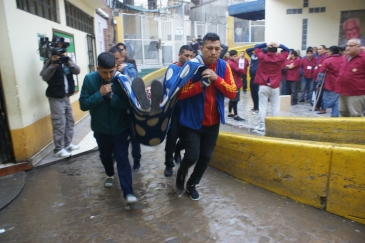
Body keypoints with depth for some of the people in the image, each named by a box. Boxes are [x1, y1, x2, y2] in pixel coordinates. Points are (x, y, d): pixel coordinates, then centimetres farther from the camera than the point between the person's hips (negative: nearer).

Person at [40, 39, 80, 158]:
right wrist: (53, 64, -28)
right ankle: (58, 149, 2)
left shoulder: (66, 59, 11)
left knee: (70, 121, 13)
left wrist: (69, 61, -19)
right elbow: (45, 77, -18)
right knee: (59, 124, -7)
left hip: (66, 96, 7)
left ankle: (67, 144, 26)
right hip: (56, 98, -6)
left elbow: (77, 71, -3)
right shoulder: (50, 61, -6)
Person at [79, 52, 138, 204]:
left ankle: (128, 193, 0)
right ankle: (110, 175, 52)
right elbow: (83, 105, -14)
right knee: (105, 155, 22)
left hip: (121, 128, -2)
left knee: (122, 158, -5)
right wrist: (100, 94, -26)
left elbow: (130, 104, -17)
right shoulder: (89, 79, -12)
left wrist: (112, 97, -31)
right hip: (101, 129, 3)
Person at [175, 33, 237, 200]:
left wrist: (216, 79, -22)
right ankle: (180, 177, 26)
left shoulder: (224, 66, -1)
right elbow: (180, 93, -19)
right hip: (192, 121, -4)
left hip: (213, 123, 5)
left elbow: (232, 93, -7)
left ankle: (192, 184, 36)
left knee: (206, 157, 12)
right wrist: (202, 83, -29)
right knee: (192, 156, -9)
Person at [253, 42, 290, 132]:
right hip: (275, 87, 1)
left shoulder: (262, 57, -5)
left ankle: (261, 126, 4)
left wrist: (266, 44, -4)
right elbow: (287, 50, 15)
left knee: (262, 106, 2)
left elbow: (256, 47, 9)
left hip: (263, 86, -1)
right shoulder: (280, 58, -2)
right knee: (275, 107, 7)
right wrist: (279, 46, -1)